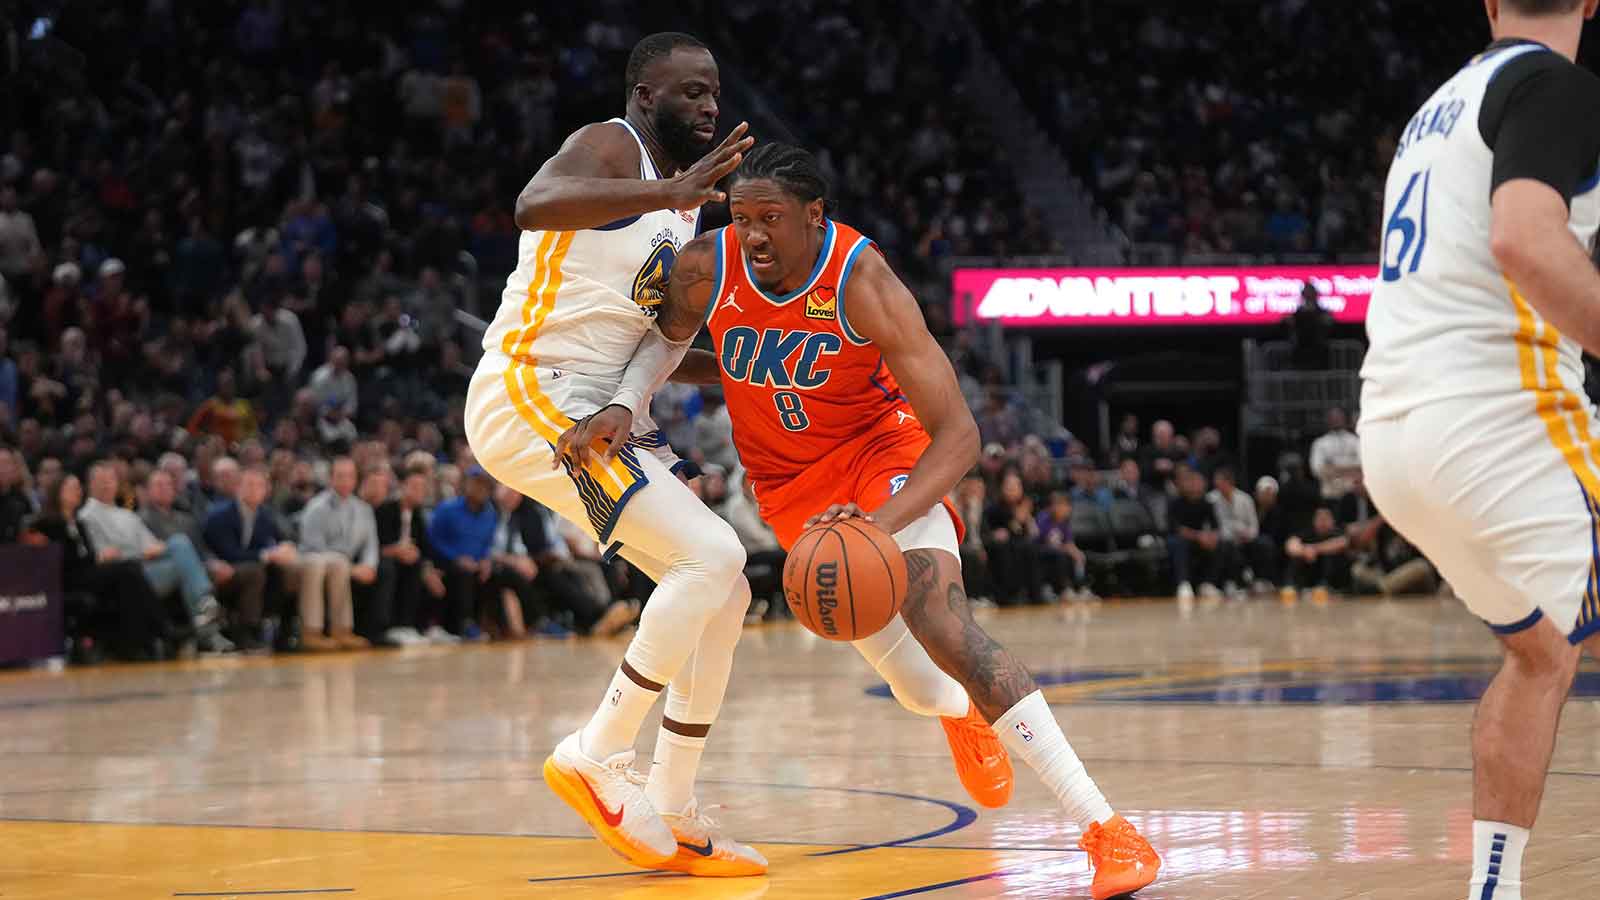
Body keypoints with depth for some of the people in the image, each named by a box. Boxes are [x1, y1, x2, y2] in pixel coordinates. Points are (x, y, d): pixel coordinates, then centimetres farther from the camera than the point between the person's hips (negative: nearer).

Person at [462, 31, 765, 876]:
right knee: (712, 557, -21)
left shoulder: (688, 200, 18)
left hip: (604, 413, 10)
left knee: (724, 594, 7)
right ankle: (595, 759, -12)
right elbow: (536, 205, -35)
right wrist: (671, 193, -46)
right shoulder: (610, 147, -10)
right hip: (530, 394, -10)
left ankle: (671, 815, 14)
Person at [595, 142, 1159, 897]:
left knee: (944, 625, -28)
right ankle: (962, 713, 48)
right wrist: (620, 405, -19)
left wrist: (884, 520, -46)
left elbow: (958, 433, -31)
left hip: (881, 447, -3)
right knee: (919, 687, 5)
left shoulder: (862, 283, -29)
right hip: (790, 481, 3)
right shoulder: (704, 270, -20)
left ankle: (1101, 825, -27)